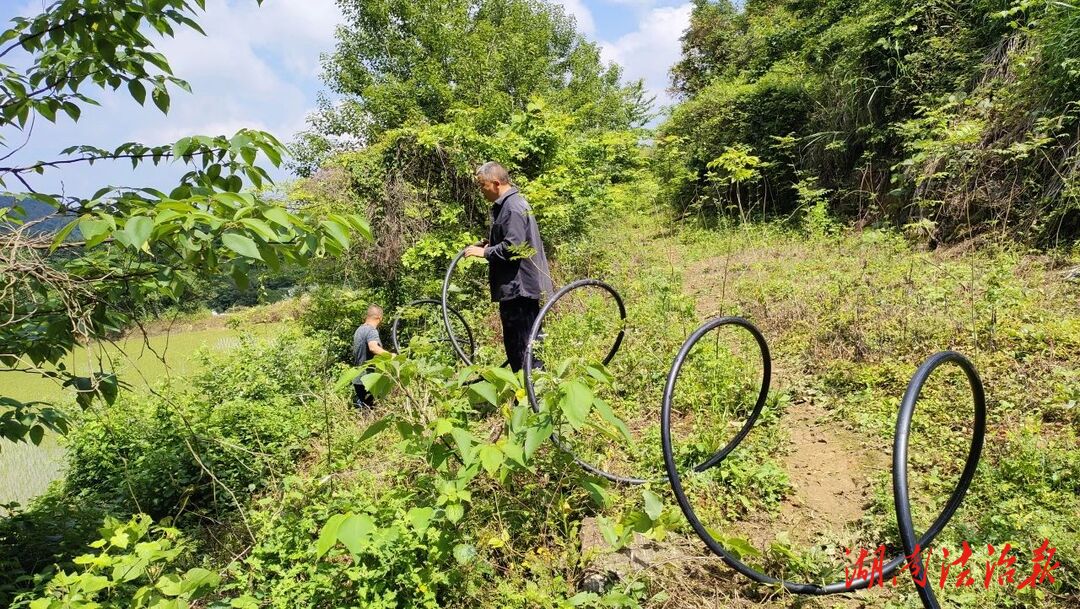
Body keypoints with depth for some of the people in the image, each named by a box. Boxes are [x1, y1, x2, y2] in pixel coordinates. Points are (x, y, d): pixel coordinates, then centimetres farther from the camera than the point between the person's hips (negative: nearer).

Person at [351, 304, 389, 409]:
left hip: (358, 378, 10)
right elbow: (373, 347, -36)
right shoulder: (372, 331, -17)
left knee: (360, 404, 15)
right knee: (368, 409, -6)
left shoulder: (359, 329, 14)